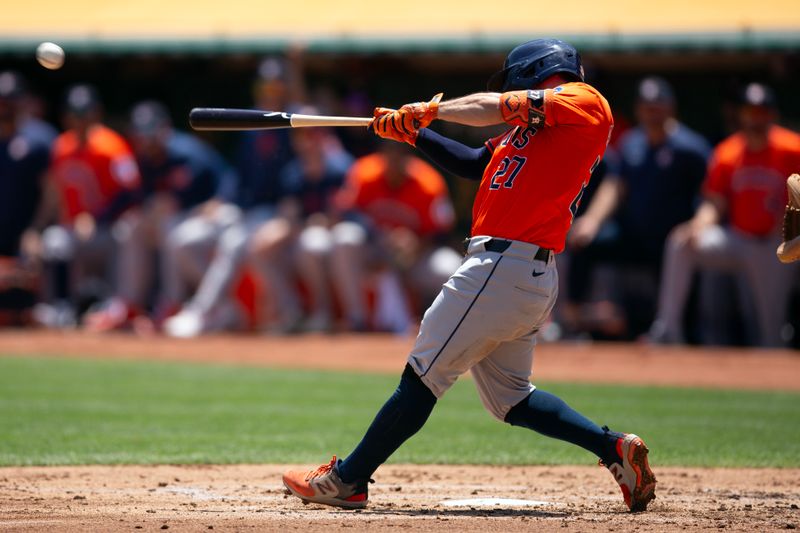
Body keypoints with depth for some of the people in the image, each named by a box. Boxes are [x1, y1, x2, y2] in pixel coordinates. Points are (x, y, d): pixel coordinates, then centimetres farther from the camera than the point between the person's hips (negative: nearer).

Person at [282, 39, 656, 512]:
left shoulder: (583, 101, -3)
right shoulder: (537, 127, 24)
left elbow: (495, 106, -11)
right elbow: (476, 164, 25)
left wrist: (431, 109, -1)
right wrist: (413, 132, 17)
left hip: (505, 265, -10)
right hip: (533, 277, 10)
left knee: (423, 375, -5)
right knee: (509, 398, 16)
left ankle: (347, 481, -1)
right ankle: (615, 447, 10)